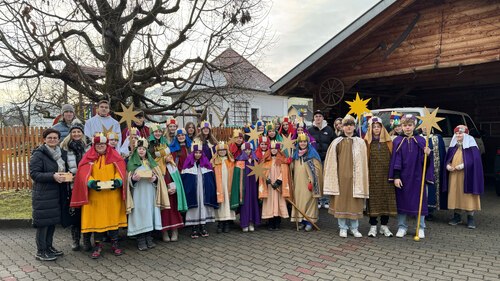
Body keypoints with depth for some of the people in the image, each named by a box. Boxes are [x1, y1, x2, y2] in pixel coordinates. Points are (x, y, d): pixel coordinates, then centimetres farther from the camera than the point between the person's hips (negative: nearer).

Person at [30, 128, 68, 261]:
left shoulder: (61, 153, 13)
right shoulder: (38, 154, -9)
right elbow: (34, 174, -16)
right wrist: (53, 176, -25)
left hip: (56, 194, 7)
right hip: (43, 194, -7)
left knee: (53, 221, 13)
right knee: (43, 222, -2)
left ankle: (49, 247, 26)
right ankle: (40, 252, 9)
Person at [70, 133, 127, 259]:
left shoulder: (114, 156, 7)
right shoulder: (89, 157, 4)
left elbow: (120, 169, -5)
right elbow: (83, 172, -8)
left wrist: (118, 180, -24)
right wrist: (91, 182, -27)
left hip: (113, 194, 1)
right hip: (95, 194, 0)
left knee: (113, 217, 6)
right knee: (96, 218, 3)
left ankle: (115, 243, 19)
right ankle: (98, 245, 16)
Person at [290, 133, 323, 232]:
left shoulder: (312, 154, -4)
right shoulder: (296, 155, 12)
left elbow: (315, 170, -8)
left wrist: (312, 182, -15)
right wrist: (293, 182, 15)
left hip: (308, 183, -5)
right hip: (298, 183, 5)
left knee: (309, 199, -6)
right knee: (299, 199, 4)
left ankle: (309, 221, 0)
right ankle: (302, 220, 12)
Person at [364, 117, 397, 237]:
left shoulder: (388, 141, 8)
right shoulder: (367, 142, 3)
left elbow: (392, 158, 5)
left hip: (385, 174, 2)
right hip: (372, 174, -2)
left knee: (386, 198, 4)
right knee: (373, 198, 0)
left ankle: (384, 225, 16)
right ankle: (373, 226, 10)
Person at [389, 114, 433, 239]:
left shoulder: (421, 141, 2)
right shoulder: (397, 141, 1)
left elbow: (424, 161, 2)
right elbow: (395, 160, -3)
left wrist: (427, 154, -20)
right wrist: (396, 177, -9)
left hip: (417, 177, 0)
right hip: (402, 177, 0)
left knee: (419, 201, 6)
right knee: (401, 201, 6)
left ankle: (421, 228, 19)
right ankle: (402, 227, 18)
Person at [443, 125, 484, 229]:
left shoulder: (471, 146, -4)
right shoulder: (453, 147, 13)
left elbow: (475, 160, -11)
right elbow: (447, 159, 16)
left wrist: (463, 165, -21)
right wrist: (448, 165, -4)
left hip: (467, 175, -5)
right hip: (454, 175, 5)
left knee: (468, 196, -3)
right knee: (455, 195, 7)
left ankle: (470, 218, 6)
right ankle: (457, 216, 17)